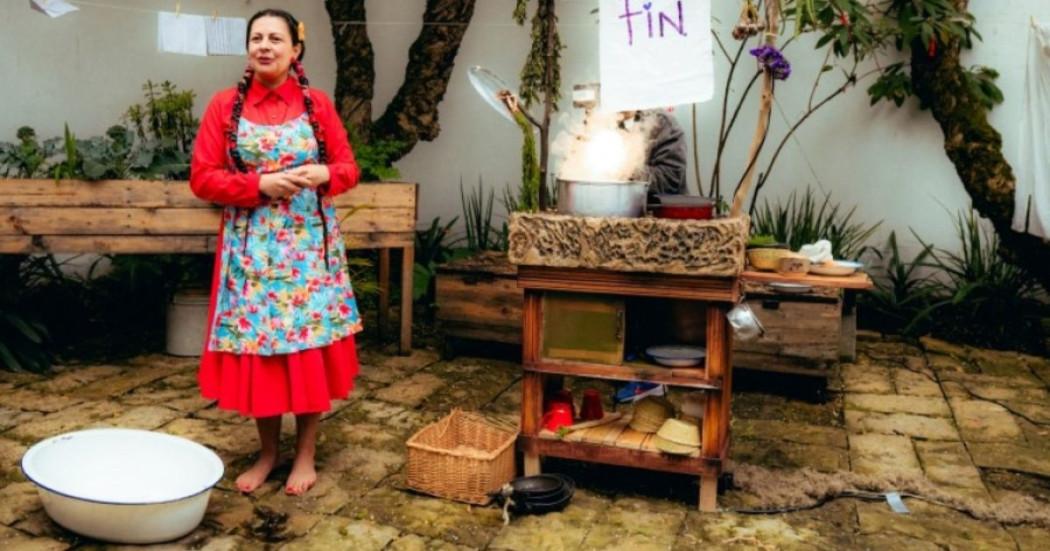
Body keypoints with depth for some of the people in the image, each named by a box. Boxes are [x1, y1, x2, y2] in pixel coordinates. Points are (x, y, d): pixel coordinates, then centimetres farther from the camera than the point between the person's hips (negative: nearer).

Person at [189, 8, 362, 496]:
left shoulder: (317, 104, 3)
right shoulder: (225, 105, 2)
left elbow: (349, 168, 6)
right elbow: (202, 178, -2)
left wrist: (324, 174, -16)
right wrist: (261, 185, -15)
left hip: (309, 246, 0)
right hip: (251, 248, 1)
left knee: (310, 345, 2)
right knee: (255, 345, 5)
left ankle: (305, 454, 16)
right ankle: (267, 451, 22)